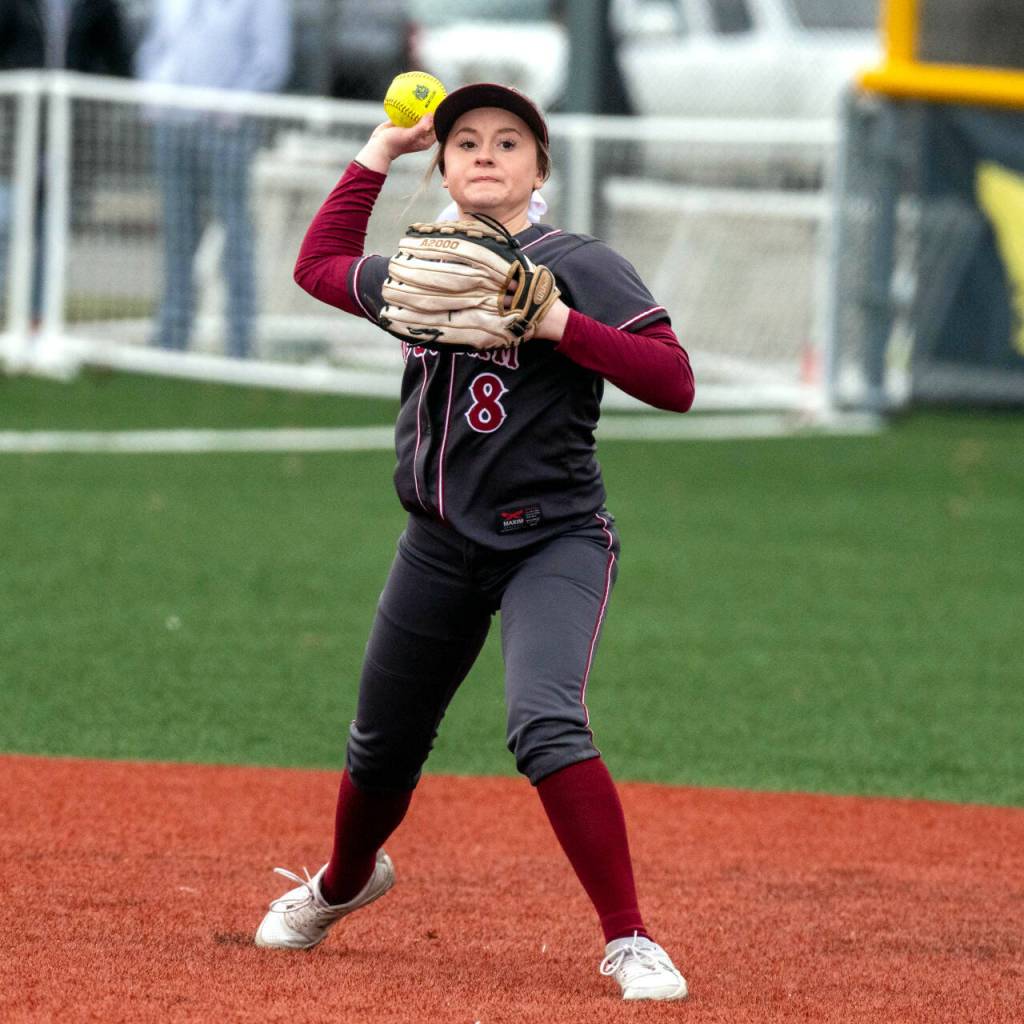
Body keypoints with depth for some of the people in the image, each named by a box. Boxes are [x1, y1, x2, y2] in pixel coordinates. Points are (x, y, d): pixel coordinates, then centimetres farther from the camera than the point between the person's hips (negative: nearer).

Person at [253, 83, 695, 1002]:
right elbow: (320, 265, 29)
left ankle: (631, 942, -23)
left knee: (545, 724, -28)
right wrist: (377, 154, 22)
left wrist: (559, 324, -26)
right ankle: (344, 884, 48)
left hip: (554, 540, -6)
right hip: (440, 545, 6)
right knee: (383, 747, 17)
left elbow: (675, 384, -17)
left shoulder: (581, 268, -9)